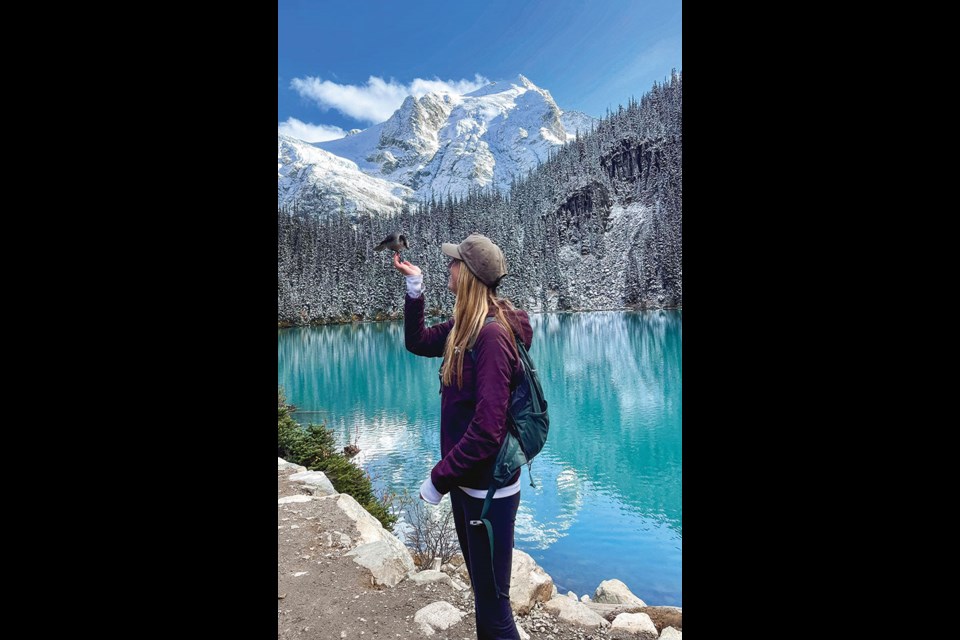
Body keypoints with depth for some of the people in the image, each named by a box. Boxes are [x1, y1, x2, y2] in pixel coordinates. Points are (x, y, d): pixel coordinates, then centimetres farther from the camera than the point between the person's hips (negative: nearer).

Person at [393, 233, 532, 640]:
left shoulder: (492, 334, -24)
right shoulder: (464, 327, 3)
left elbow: (486, 429, -28)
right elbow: (417, 342, 20)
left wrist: (438, 479, -18)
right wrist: (414, 287, 8)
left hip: (489, 490, -9)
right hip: (467, 481, 9)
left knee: (493, 603, 6)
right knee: (482, 588, 24)